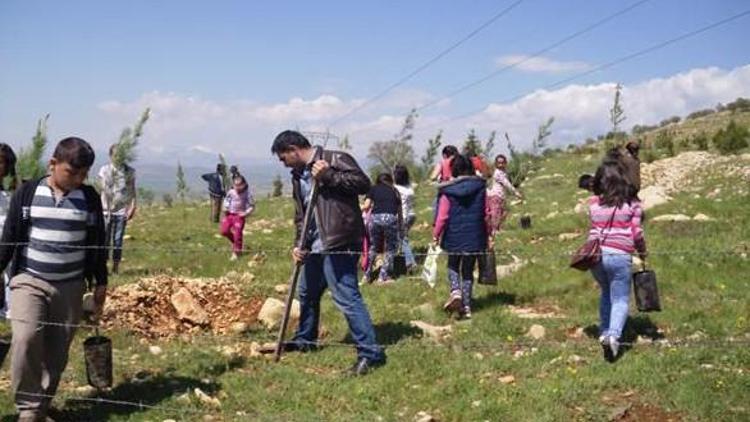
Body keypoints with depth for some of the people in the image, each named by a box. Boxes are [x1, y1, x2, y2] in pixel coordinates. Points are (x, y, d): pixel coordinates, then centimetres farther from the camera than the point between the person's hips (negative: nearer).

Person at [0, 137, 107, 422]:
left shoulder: (90, 198, 1)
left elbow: (97, 244, 8)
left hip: (70, 286, 2)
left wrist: (100, 283, 9)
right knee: (26, 339, -19)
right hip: (29, 281, -2)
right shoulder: (27, 193, -3)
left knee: (57, 351, 4)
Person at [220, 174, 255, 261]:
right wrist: (226, 207, 0)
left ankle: (236, 252, 6)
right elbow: (227, 200, 18)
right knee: (224, 231, 1)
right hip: (229, 214, 4)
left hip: (239, 215, -4)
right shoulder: (231, 192, -1)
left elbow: (252, 206, -4)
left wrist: (246, 213, -16)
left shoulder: (247, 194, -11)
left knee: (237, 233, -7)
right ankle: (234, 241, 31)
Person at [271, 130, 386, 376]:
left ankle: (370, 353, -8)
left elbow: (363, 183, -18)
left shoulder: (335, 160, -8)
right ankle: (305, 340, 44)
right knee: (307, 293, 23)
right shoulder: (298, 176, 17)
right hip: (315, 246, 10)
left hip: (339, 244, -9)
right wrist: (299, 244, 6)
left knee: (346, 297, -13)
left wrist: (328, 175, -21)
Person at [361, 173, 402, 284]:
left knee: (373, 247, 18)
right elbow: (399, 211, 22)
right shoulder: (394, 190, 24)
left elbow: (366, 206, 7)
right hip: (390, 218, -1)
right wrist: (401, 226, 30)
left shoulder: (374, 188, 20)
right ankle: (383, 276, 8)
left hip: (376, 217, 1)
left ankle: (366, 275, 19)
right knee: (390, 249, 13)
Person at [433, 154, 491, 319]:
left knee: (453, 266, 18)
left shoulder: (448, 191, -8)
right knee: (468, 270, 11)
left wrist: (436, 235, 4)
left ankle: (456, 291, -9)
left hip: (454, 235, -1)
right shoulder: (480, 188, -2)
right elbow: (486, 213, 3)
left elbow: (442, 216, -8)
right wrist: (487, 233, 14)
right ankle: (466, 307, 9)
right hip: (474, 236, 2)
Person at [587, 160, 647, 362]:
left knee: (606, 293, 26)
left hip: (596, 254, 3)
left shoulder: (593, 203, 4)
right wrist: (642, 251, 15)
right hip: (620, 256, -3)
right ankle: (614, 335, -18)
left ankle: (604, 332, 25)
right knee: (620, 300, 4)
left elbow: (593, 229, 7)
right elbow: (636, 232, 0)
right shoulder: (632, 203, -1)